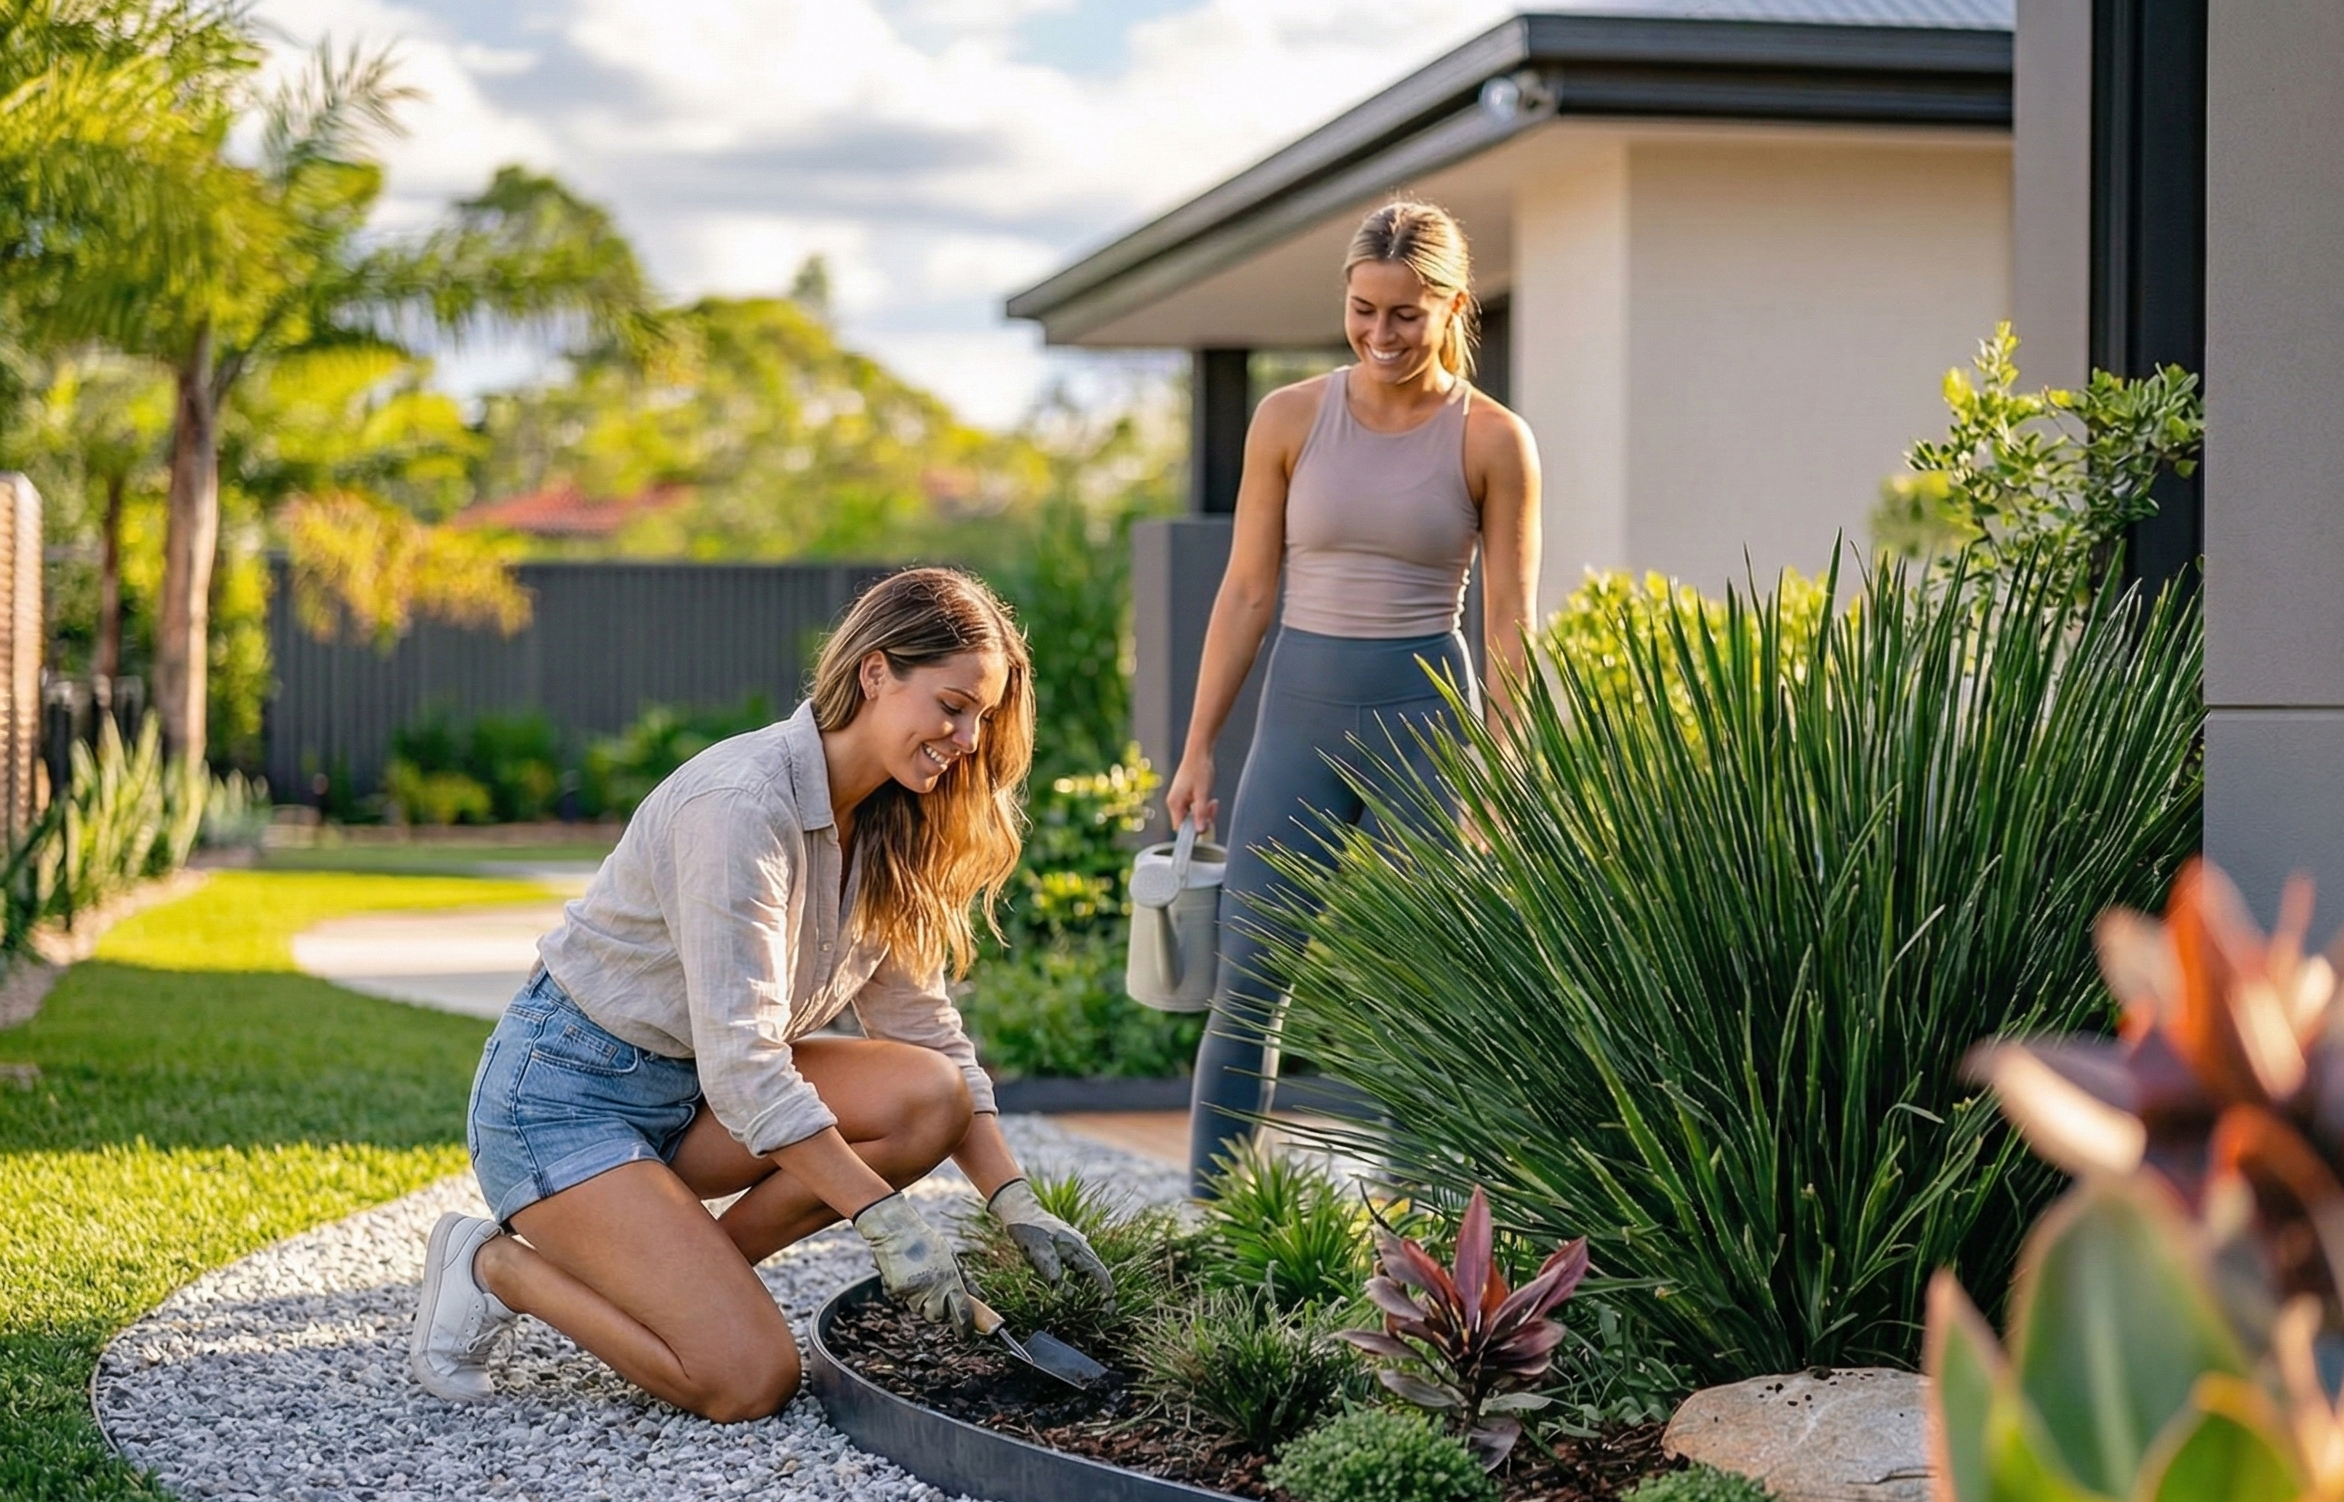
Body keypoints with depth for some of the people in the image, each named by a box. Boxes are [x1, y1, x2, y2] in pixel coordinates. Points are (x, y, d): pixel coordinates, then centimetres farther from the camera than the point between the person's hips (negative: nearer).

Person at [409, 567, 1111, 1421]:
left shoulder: (884, 830, 2)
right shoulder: (742, 805, -26)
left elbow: (924, 1030, 5)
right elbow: (741, 1061, -29)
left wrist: (1016, 1206, -5)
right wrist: (885, 1219, -30)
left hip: (691, 1095, 9)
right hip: (562, 1093, -9)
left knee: (928, 1099, -15)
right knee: (749, 1381, -20)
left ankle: (677, 1272, -2)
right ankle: (497, 1267, 0)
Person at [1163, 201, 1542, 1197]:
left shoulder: (1491, 441, -2)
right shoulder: (1290, 420, 2)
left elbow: (1508, 623, -1)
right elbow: (1247, 591, 6)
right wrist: (1198, 749, 4)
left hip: (1426, 712, -2)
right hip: (1301, 706, 2)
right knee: (1249, 983, -1)